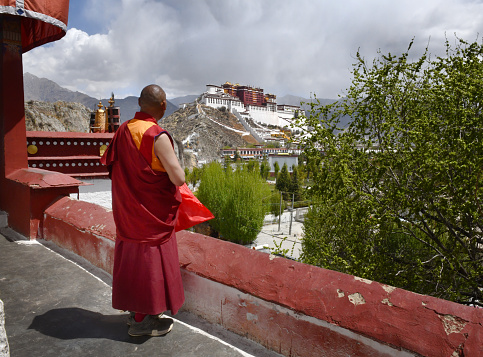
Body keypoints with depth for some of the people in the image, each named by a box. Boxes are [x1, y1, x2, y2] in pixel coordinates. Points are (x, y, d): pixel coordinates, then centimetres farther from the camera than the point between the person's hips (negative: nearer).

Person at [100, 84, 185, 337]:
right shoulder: (157, 136, -21)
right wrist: (174, 167, -1)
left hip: (127, 211, 7)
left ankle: (135, 310, 33)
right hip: (152, 214, -7)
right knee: (150, 259, 5)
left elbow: (109, 164, 13)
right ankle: (143, 320, 18)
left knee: (132, 257, 17)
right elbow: (178, 178, -23)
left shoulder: (123, 130, 2)